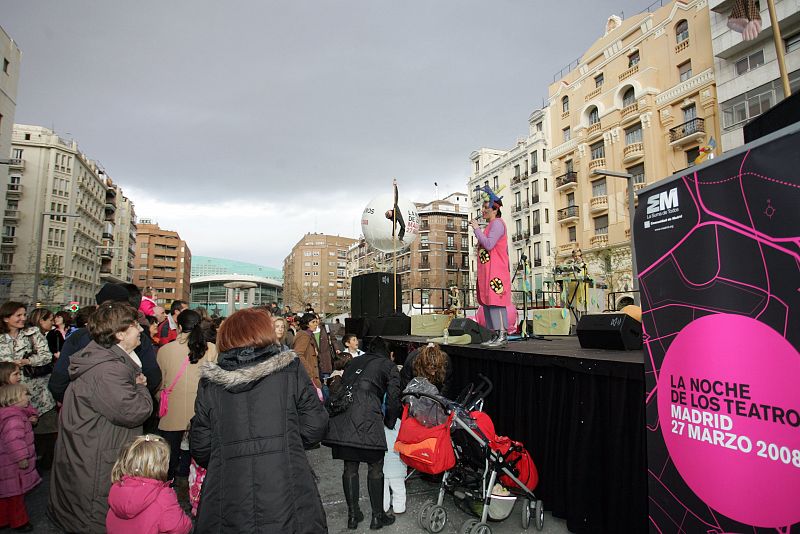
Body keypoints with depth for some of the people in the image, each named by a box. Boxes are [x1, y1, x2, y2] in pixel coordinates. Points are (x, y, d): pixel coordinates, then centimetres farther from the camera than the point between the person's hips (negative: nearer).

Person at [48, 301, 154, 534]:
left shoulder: (106, 358, 6)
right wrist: (141, 387, -12)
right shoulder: (107, 370, -29)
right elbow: (134, 412, -29)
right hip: (94, 469, -10)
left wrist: (137, 385, 0)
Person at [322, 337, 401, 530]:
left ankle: (353, 515, 29)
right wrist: (389, 423, 20)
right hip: (368, 420, -5)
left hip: (342, 419, 5)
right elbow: (393, 398, 6)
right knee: (375, 469, 11)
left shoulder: (353, 362, 24)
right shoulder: (388, 366, 11)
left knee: (350, 467, 17)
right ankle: (377, 517, 23)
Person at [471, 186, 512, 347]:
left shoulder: (497, 223, -7)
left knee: (496, 303, -12)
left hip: (495, 272, -10)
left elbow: (489, 245, -19)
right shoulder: (491, 225, 23)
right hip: (487, 272, 10)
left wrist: (477, 228, -13)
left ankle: (503, 335, -11)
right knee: (488, 303, 8)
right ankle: (496, 335, 11)